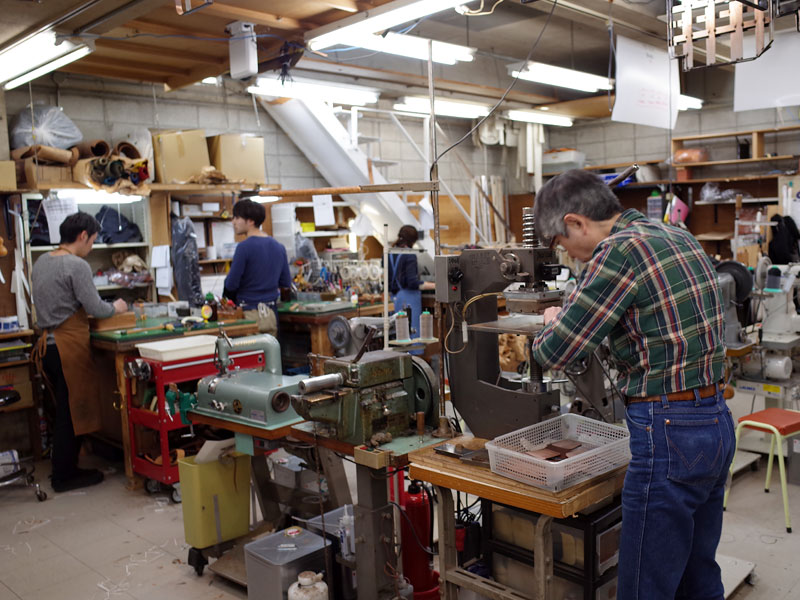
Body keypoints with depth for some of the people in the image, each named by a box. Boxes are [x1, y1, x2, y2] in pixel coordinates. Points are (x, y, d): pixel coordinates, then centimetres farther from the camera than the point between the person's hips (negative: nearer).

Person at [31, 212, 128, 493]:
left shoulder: (41, 262, 13)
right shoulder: (77, 266, -15)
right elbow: (95, 308, -14)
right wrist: (115, 307, 5)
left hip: (47, 342, 9)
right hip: (69, 345, -9)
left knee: (63, 409, 17)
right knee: (71, 411, 2)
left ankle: (63, 468, 25)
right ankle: (65, 476, 11)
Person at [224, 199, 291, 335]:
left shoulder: (244, 247, -13)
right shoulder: (279, 247, 6)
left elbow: (231, 285, -12)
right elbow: (286, 283, 11)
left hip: (249, 314, -6)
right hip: (271, 314, 6)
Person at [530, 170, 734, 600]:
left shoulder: (620, 250, -17)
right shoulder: (678, 237, 11)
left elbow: (553, 352, -16)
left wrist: (553, 322, 7)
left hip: (669, 434, -9)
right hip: (717, 420, 10)